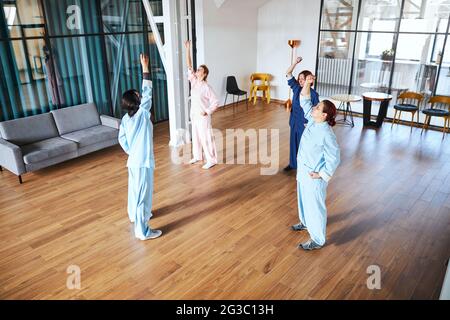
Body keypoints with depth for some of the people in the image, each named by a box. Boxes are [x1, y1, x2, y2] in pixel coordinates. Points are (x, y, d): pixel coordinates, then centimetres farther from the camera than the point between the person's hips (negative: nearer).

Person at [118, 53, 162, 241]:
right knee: (143, 194, -2)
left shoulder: (125, 119, 1)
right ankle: (143, 231, 6)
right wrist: (145, 69, -14)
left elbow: (122, 140, 6)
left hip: (133, 160, 8)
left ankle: (134, 214, 47)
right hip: (143, 162, -8)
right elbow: (147, 93, -16)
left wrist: (131, 152, 17)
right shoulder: (142, 114, -18)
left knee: (134, 188, 26)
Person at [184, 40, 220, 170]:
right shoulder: (194, 81, -1)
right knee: (196, 136, 19)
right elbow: (189, 66, -3)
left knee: (206, 137, 1)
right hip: (194, 115, 7)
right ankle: (197, 156, 36)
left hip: (203, 116, -7)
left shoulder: (206, 87, -18)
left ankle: (211, 160, 13)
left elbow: (215, 102, -16)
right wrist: (188, 49, -9)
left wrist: (207, 112, -19)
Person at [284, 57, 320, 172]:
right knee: (293, 142, 17)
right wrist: (296, 62, -13)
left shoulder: (313, 94, -15)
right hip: (294, 121, 5)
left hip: (305, 123, -5)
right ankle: (293, 163, 34)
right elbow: (288, 74, -2)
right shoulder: (296, 88, -1)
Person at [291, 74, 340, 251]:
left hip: (313, 175, -9)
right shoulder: (313, 120, -6)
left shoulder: (327, 135, -29)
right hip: (303, 169, 9)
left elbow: (334, 159, -23)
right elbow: (305, 101, 4)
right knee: (303, 199, 28)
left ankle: (318, 240, 24)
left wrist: (322, 175, -17)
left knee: (315, 206, 6)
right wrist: (307, 84, -8)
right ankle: (306, 222, 54)